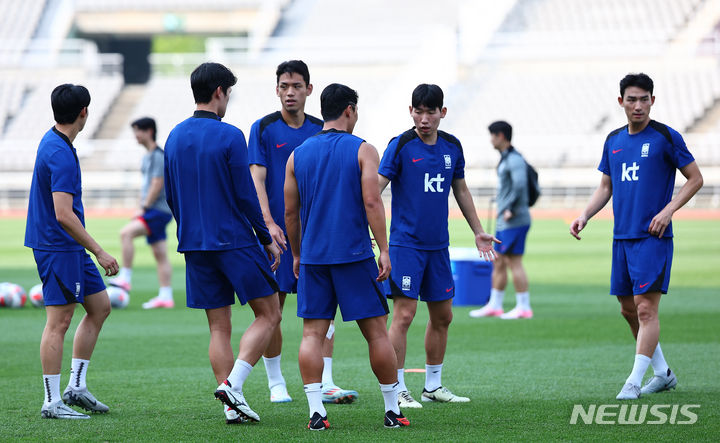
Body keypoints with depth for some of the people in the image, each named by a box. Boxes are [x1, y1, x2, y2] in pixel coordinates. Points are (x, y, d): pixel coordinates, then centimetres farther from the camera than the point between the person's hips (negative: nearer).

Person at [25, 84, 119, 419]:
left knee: (100, 306, 13)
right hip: (58, 248, -10)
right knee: (59, 320, -7)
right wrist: (99, 253, -23)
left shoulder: (53, 141, 12)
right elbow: (64, 215, -26)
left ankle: (76, 387, 15)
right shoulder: (60, 155, -21)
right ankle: (52, 403, -3)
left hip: (70, 249, 10)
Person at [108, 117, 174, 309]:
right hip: (153, 212, 10)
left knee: (126, 233, -24)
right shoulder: (147, 157, 17)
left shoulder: (159, 156, -12)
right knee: (160, 255, 8)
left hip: (159, 211, -10)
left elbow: (157, 185, -18)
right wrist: (141, 208, 14)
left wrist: (144, 208, -14)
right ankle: (166, 297, 9)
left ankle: (125, 278, -24)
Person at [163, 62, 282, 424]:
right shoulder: (229, 137, -11)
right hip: (235, 241, -6)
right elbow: (245, 195, -11)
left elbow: (171, 196, 15)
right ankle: (233, 384, -12)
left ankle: (232, 407, 4)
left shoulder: (174, 137, 9)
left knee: (219, 328, 9)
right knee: (268, 314, 4)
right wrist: (267, 239, -1)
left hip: (194, 245, 6)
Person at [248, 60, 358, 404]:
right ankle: (276, 384, 10)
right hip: (276, 231, -3)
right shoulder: (263, 128, -1)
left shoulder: (321, 130, 10)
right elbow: (256, 179, -6)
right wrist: (269, 223, -17)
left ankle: (325, 384, -2)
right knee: (272, 309, 0)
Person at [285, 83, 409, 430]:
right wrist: (384, 250, -9)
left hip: (313, 257, 3)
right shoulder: (363, 151, -2)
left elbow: (290, 211, 11)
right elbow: (372, 202, -11)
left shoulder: (298, 155, 9)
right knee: (376, 331, 5)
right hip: (355, 254, -3)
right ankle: (392, 410, 9)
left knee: (313, 333, 3)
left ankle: (316, 412, -7)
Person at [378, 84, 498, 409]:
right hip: (406, 244, -6)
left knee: (442, 316, 10)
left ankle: (433, 386, 23)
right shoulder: (400, 145, -9)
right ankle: (397, 390, -5)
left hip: (438, 246, 6)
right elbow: (376, 188, -14)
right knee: (404, 314, -11)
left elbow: (461, 191, 21)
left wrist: (478, 232, 24)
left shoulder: (452, 147, 8)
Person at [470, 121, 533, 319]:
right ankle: (494, 306, 18)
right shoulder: (504, 160, 18)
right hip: (504, 223, 10)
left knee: (514, 262, -8)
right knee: (499, 263, 12)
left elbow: (520, 184, -28)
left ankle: (524, 308, -6)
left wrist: (510, 209, -22)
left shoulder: (515, 160, -14)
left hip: (515, 221, -10)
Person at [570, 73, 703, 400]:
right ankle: (663, 374, 23)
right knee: (628, 310, 9)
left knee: (646, 308, -11)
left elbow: (695, 179, -1)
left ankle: (634, 382, -11)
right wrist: (585, 216, 4)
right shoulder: (614, 140, 12)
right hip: (622, 237, 7)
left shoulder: (666, 137, -5)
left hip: (653, 237, -7)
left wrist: (668, 210, -13)